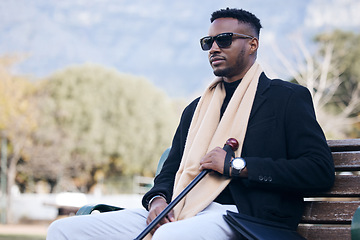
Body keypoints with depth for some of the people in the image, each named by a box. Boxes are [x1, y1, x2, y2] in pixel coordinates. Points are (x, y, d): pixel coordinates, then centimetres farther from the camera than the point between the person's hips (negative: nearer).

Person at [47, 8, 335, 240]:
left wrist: (236, 165, -9)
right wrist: (157, 199, 0)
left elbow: (320, 169, -5)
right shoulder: (195, 109, 27)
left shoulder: (288, 98, 7)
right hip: (177, 213, 7)